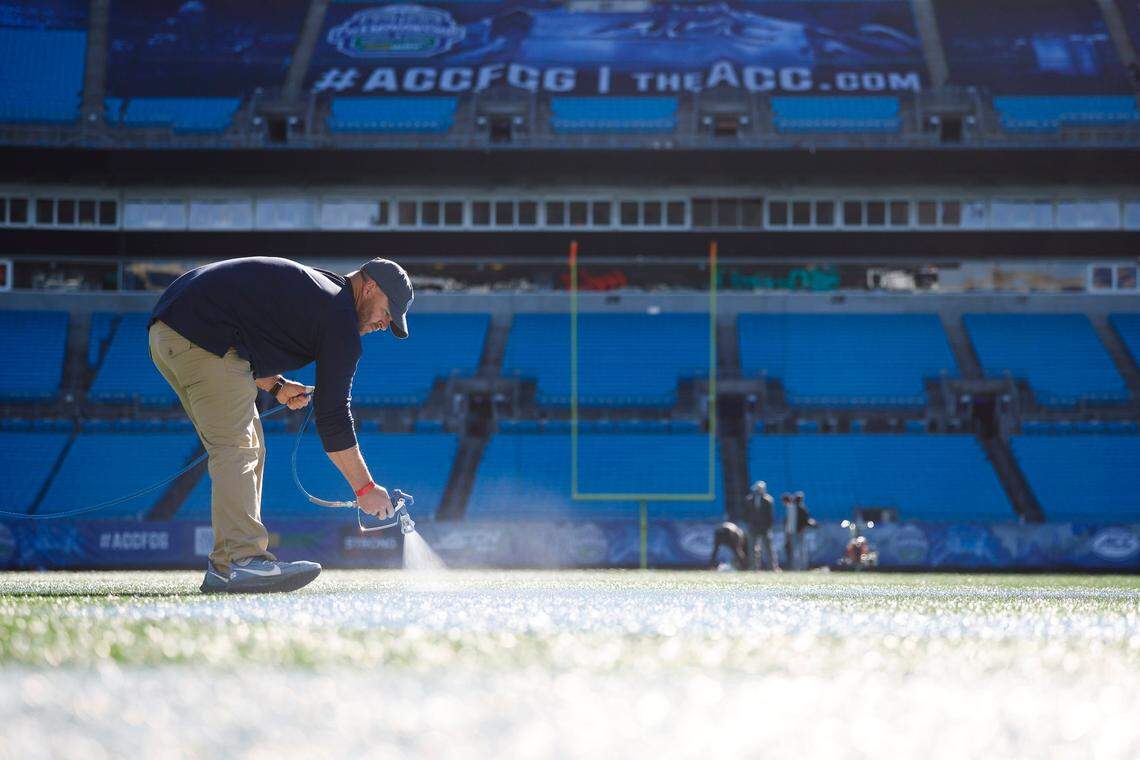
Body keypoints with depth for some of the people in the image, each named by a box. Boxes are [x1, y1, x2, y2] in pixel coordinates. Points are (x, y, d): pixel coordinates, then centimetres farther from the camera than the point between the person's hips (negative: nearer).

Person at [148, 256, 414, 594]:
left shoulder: (305, 285, 23)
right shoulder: (340, 317, -6)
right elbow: (332, 414, -7)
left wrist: (275, 386, 15)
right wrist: (365, 488, -1)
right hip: (201, 337, -10)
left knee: (248, 446, 12)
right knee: (236, 448, -14)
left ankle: (224, 566, 8)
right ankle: (245, 561, -26)